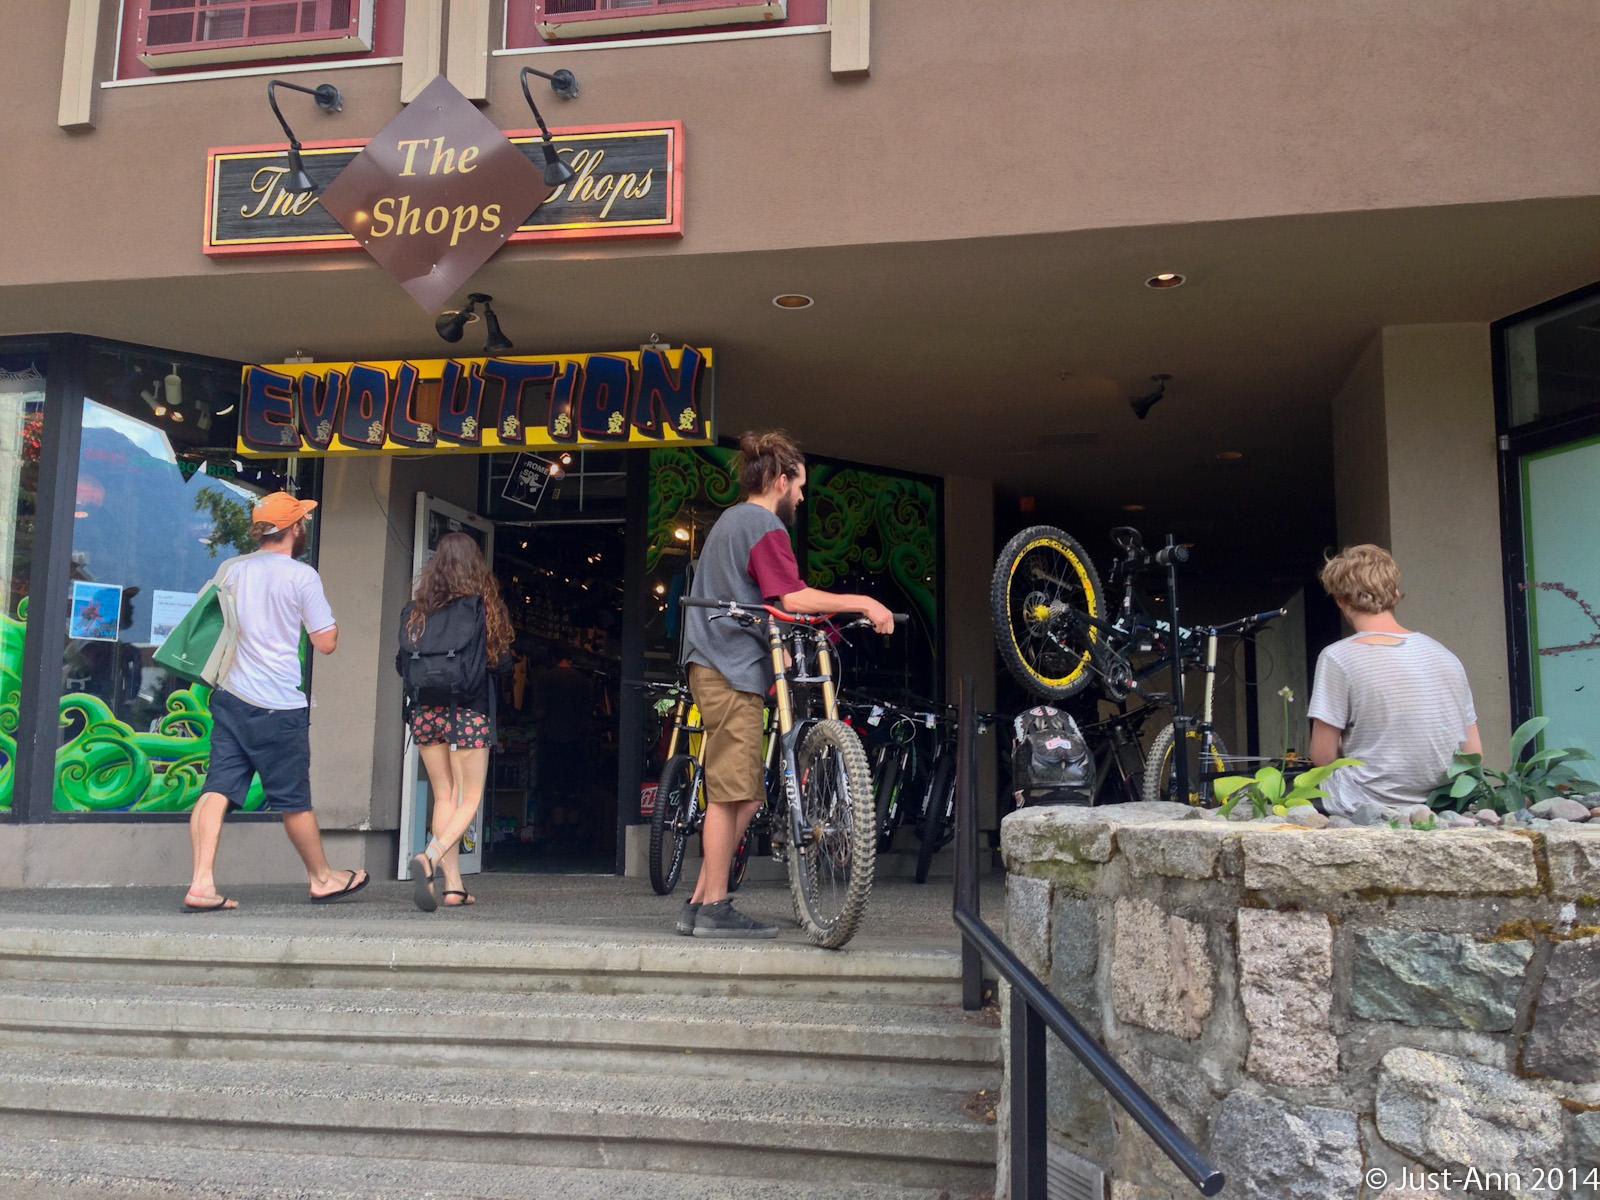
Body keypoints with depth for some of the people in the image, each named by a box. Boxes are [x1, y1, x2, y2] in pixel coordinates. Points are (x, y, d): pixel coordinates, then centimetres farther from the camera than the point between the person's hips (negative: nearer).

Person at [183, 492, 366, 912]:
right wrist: (331, 618, 10)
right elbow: (326, 643, -6)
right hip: (278, 706, -5)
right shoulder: (302, 576, -9)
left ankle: (202, 884, -6)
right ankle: (323, 878, 25)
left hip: (230, 696, 5)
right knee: (295, 800, 8)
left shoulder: (234, 569, 8)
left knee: (218, 790, 2)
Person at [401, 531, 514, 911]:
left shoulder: (415, 609, 4)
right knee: (469, 799, 4)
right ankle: (430, 859, -21)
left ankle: (453, 884, 9)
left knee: (443, 796, 12)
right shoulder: (481, 606, -5)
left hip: (424, 712, 4)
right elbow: (501, 660, -4)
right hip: (468, 711, -3)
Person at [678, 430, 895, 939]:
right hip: (733, 670, -10)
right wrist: (864, 603, -17)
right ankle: (715, 909, -2)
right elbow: (793, 598, -21)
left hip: (717, 664, 10)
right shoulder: (765, 526, -9)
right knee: (731, 795, -6)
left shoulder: (730, 520, 23)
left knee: (742, 797, 11)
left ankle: (700, 904, 14)